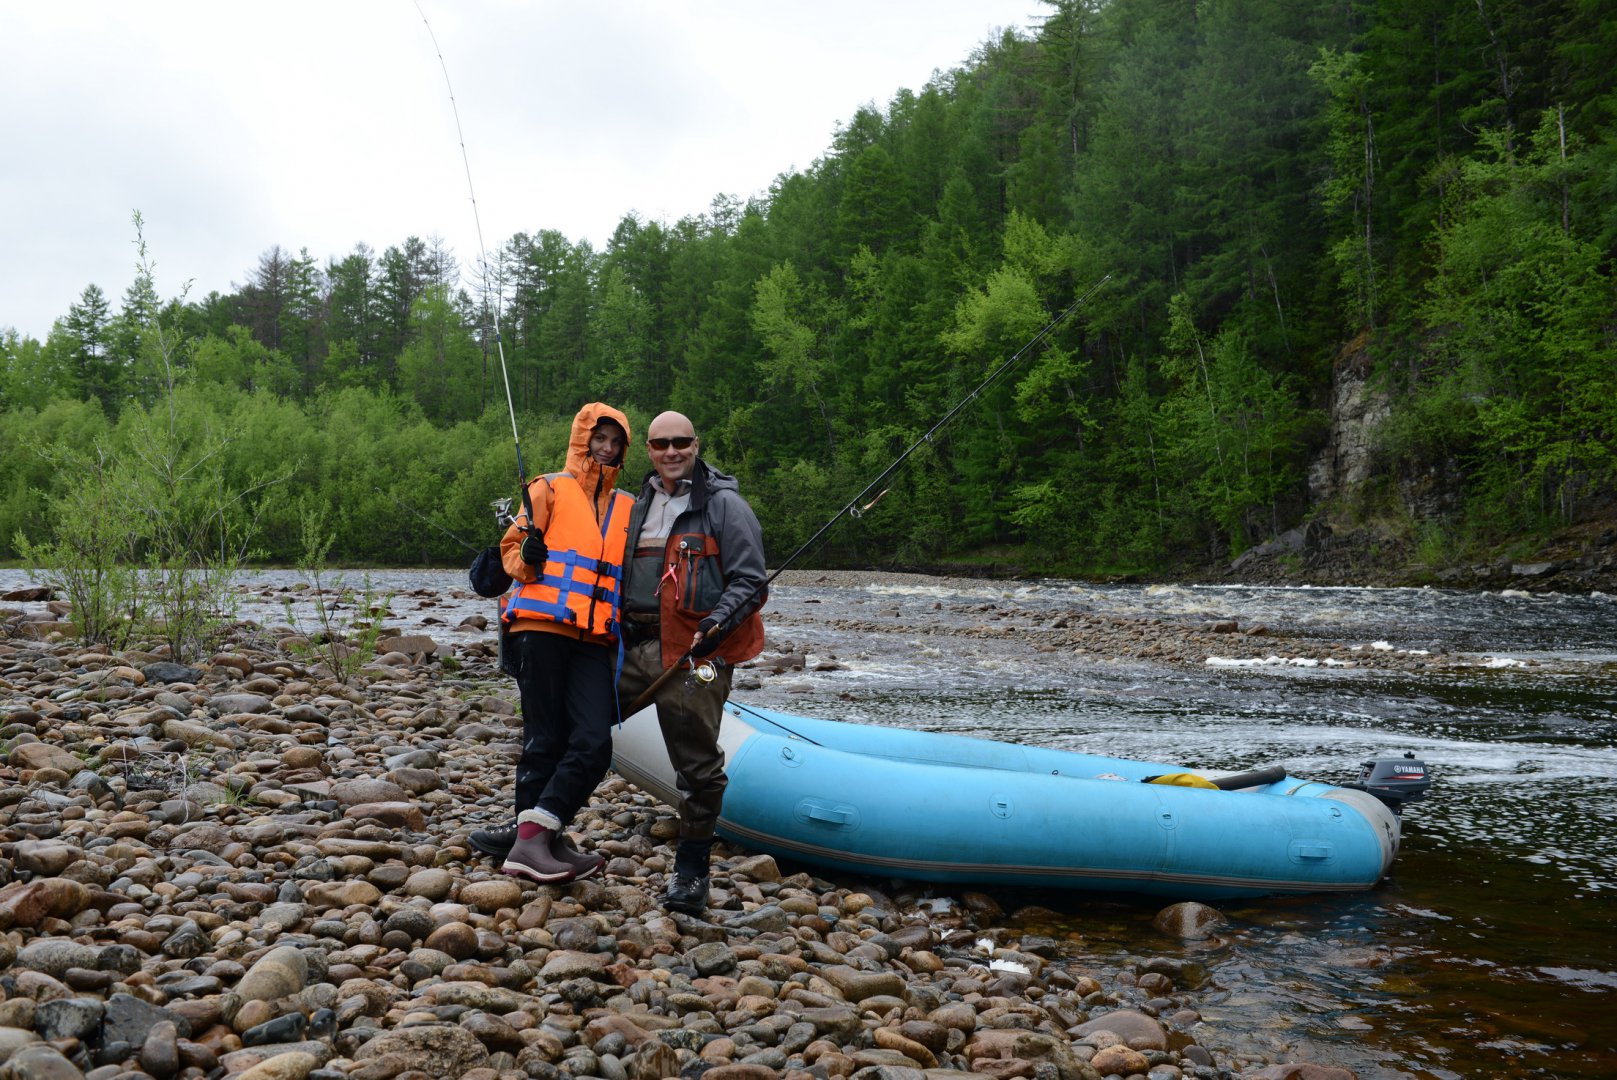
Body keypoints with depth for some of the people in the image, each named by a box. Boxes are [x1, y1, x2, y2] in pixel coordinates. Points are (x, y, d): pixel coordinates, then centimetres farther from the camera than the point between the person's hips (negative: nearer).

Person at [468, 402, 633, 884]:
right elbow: (512, 545, 4)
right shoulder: (550, 488, 6)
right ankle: (535, 836, 7)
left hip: (594, 640, 4)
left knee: (594, 744, -9)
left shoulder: (628, 507, 20)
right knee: (546, 741, -2)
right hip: (542, 627, -4)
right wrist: (527, 558, -17)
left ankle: (531, 837, -4)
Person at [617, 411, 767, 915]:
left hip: (694, 651, -6)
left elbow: (750, 581, -7)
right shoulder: (639, 504, 18)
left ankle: (691, 871, 14)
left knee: (697, 765, 0)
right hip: (635, 647, 6)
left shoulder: (723, 504, -2)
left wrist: (716, 624, -21)